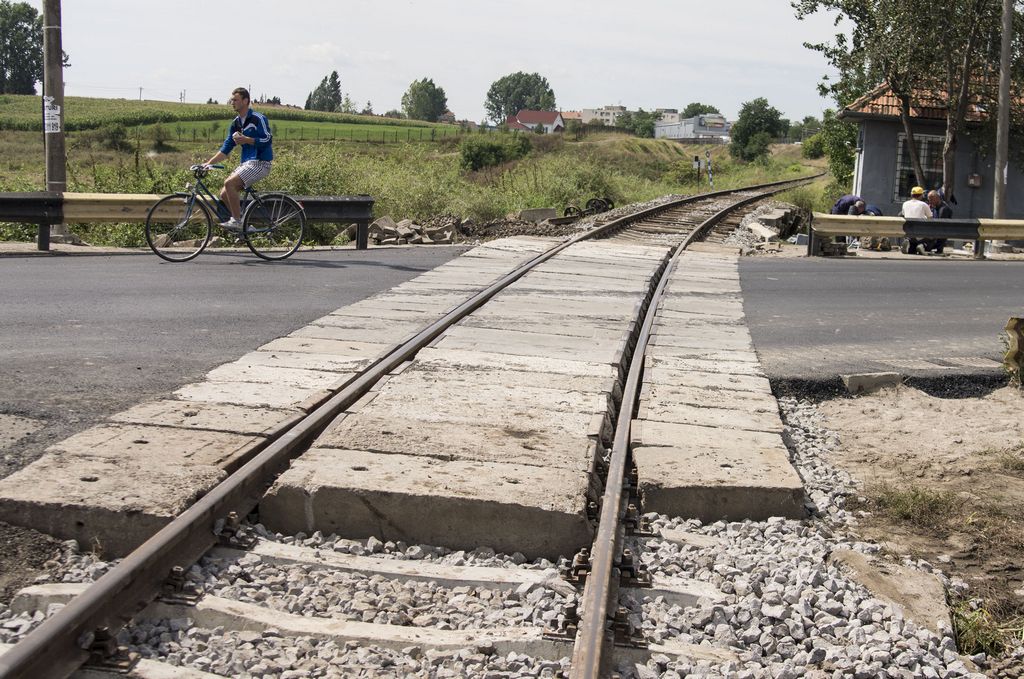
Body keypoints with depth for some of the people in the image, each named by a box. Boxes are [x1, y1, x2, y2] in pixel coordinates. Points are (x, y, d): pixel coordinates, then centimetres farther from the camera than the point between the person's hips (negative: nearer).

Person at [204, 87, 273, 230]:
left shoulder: (258, 119, -10)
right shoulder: (236, 123, 14)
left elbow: (267, 140, -16)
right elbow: (226, 148, 14)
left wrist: (245, 139, -21)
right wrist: (209, 163, 6)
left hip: (260, 163, -8)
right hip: (246, 163, 8)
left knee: (229, 183, -25)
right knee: (224, 194, 0)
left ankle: (237, 221, -16)